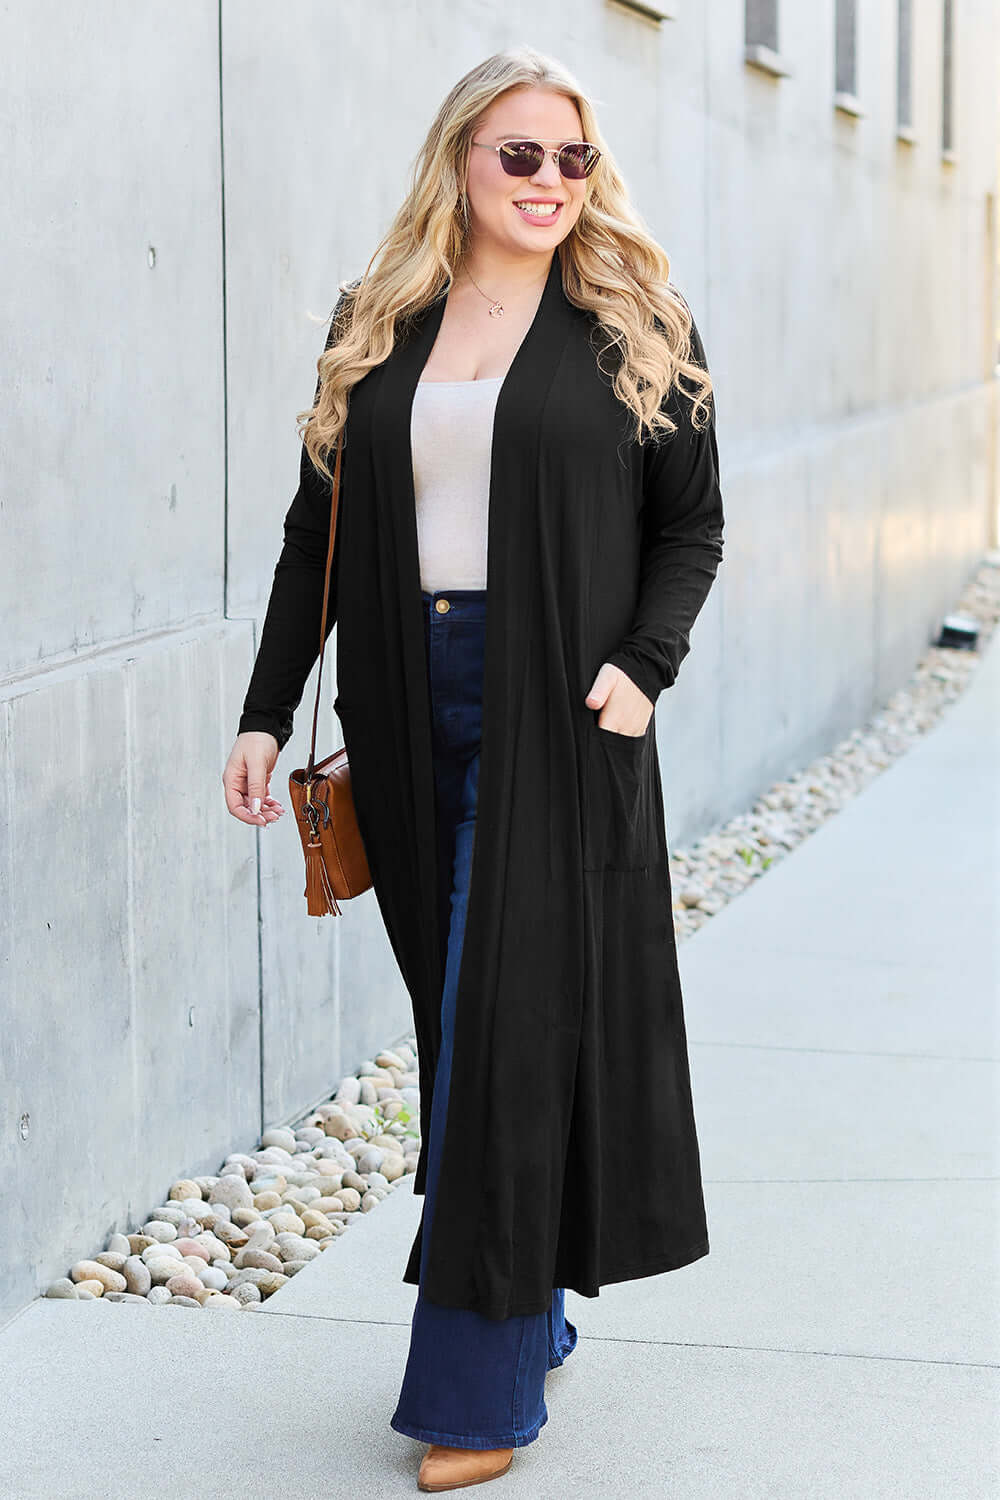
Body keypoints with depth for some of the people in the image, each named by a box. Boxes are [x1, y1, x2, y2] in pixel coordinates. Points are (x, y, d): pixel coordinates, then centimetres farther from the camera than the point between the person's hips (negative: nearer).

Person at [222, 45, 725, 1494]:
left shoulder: (636, 327, 2)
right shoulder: (375, 330, 10)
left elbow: (691, 525, 3)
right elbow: (318, 531, 11)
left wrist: (643, 664, -13)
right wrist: (266, 712, 5)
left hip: (556, 721, -4)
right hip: (412, 716, 4)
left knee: (511, 1028, -5)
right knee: (457, 1021, 10)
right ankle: (530, 1309, 27)